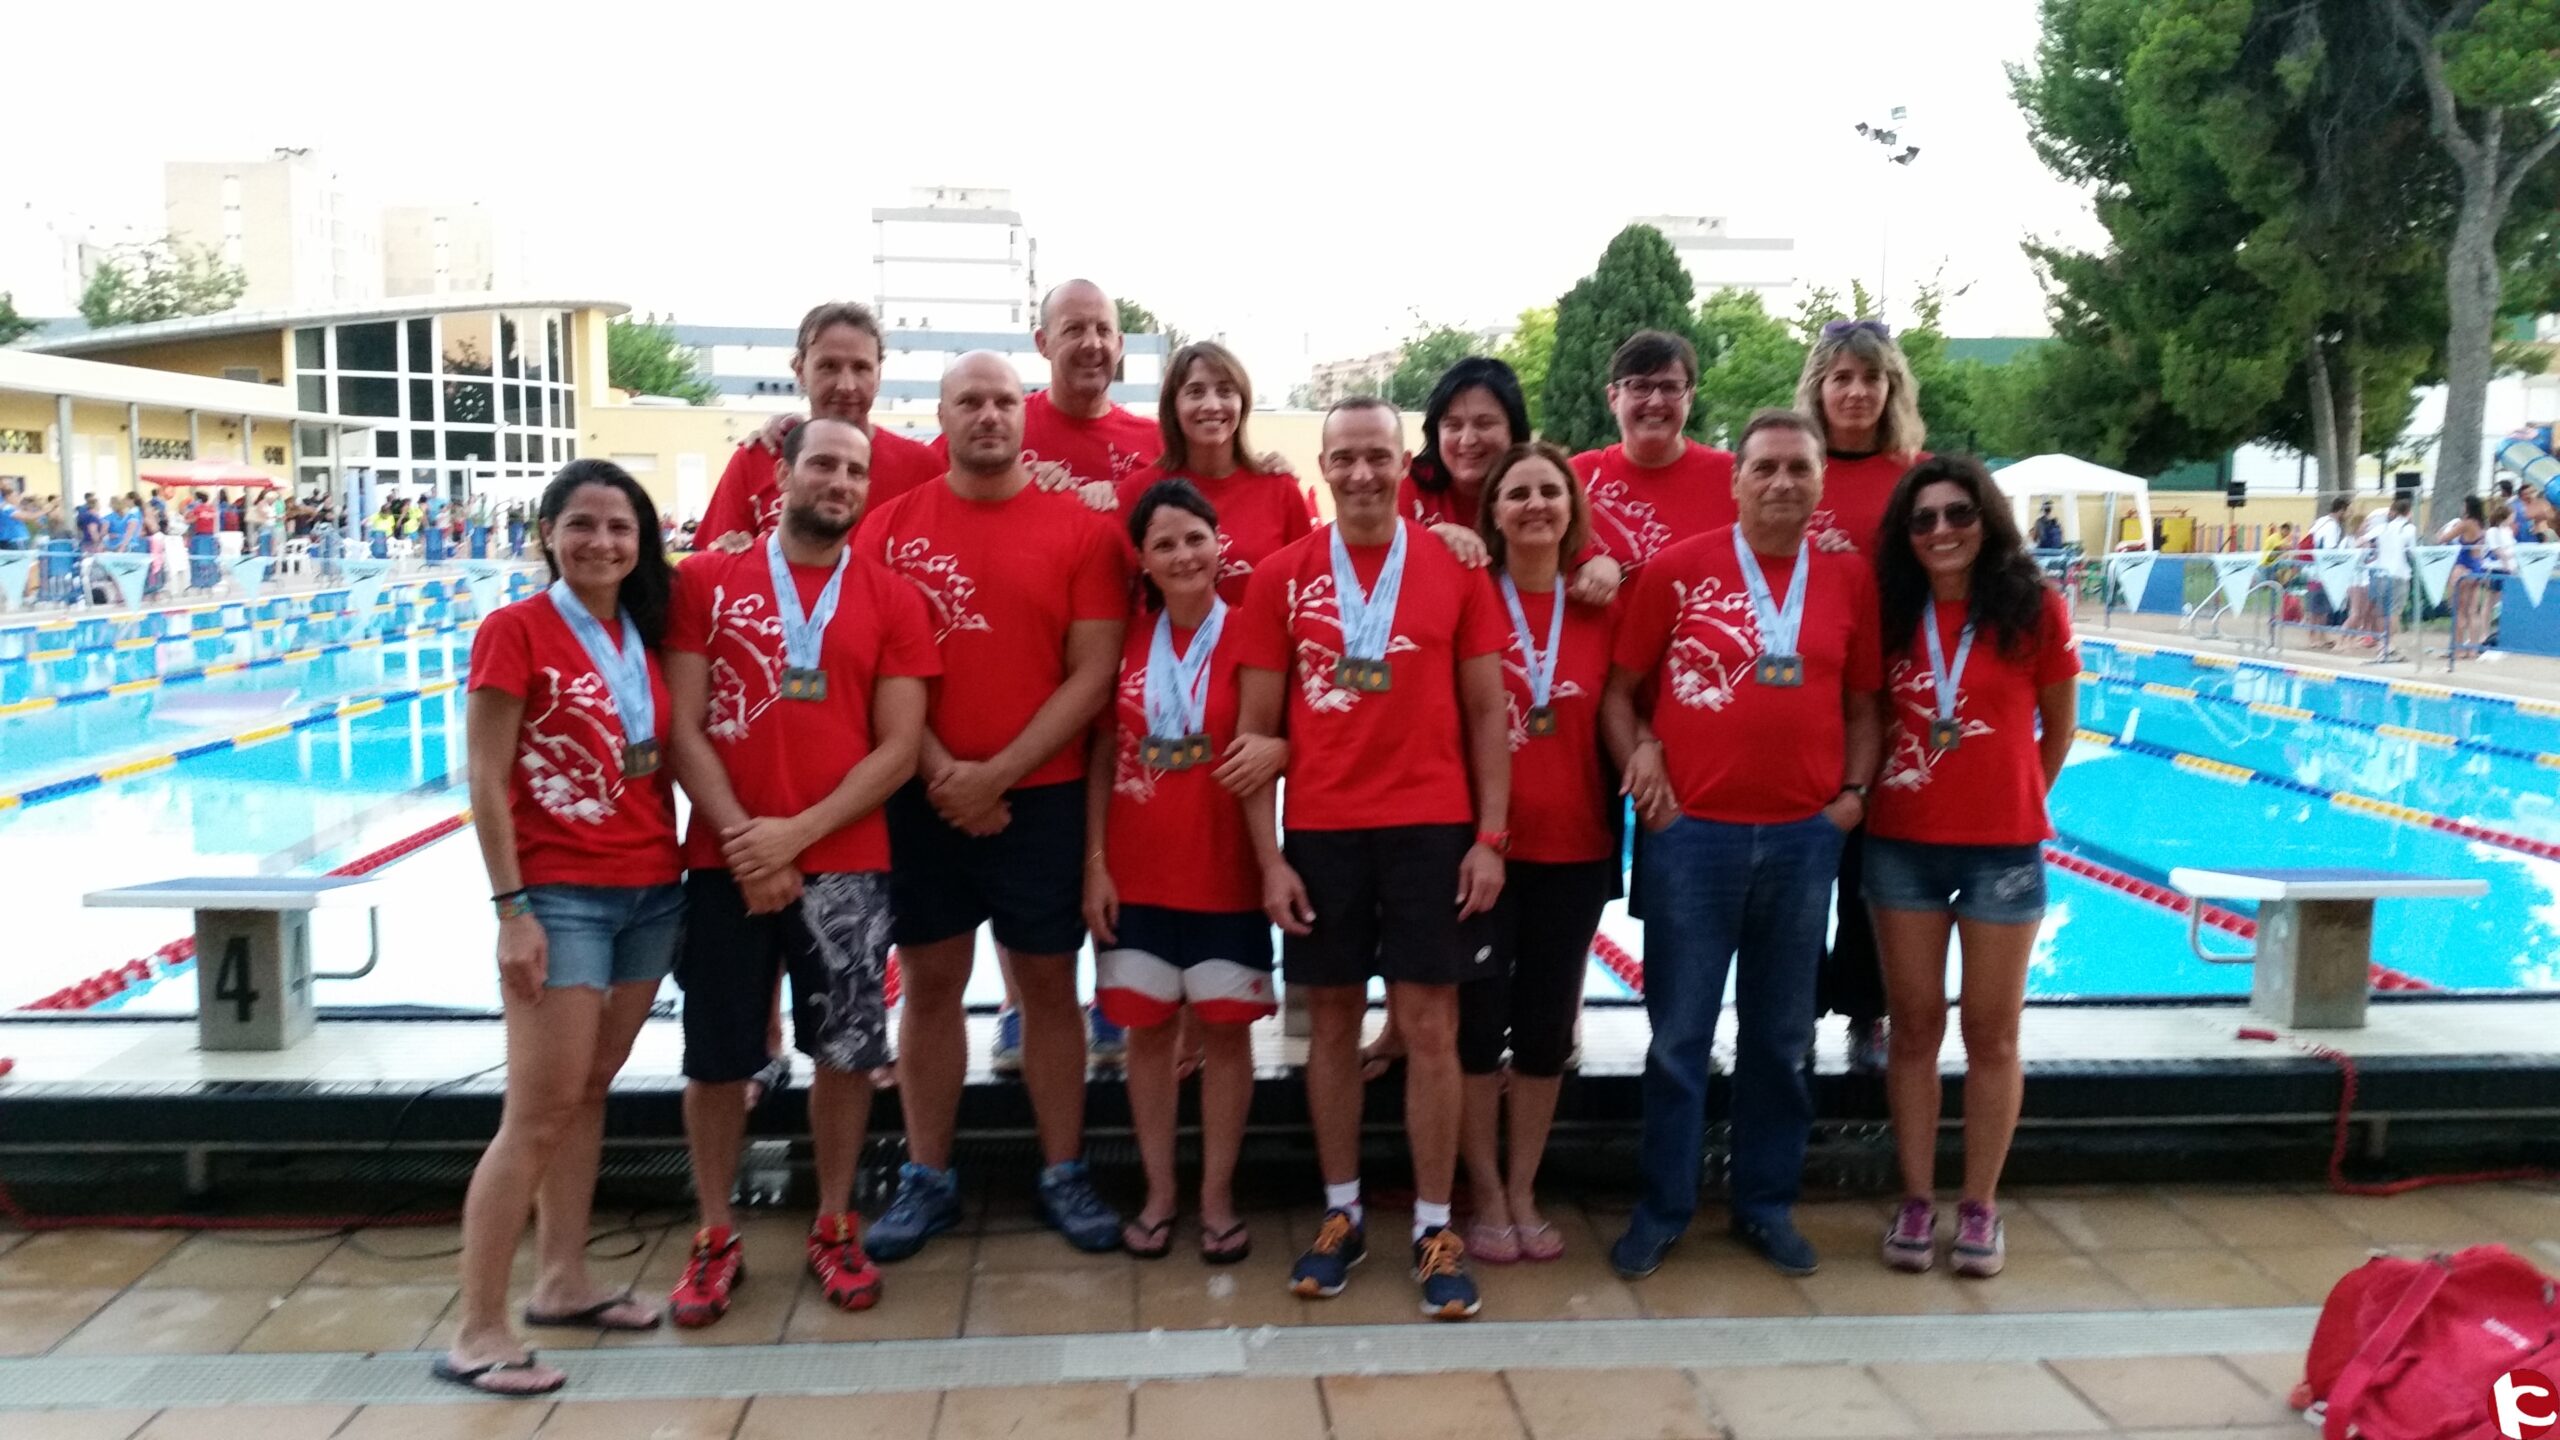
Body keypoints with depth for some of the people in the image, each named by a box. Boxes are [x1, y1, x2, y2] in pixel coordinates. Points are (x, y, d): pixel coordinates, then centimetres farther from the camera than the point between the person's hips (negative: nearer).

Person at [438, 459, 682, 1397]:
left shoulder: (644, 633, 8)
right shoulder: (515, 630, -9)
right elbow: (486, 782, -12)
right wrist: (511, 909, -15)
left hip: (652, 891, 6)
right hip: (560, 896, -6)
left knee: (589, 1092, 15)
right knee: (539, 1113, -6)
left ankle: (563, 1282, 27)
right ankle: (476, 1331, 2)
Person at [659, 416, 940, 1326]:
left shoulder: (892, 601, 3)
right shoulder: (706, 582, 3)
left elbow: (898, 750, -3)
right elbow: (684, 731, -2)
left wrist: (796, 833, -12)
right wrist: (741, 840, -12)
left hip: (846, 866, 0)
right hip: (725, 863, 0)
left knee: (846, 1051, 6)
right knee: (715, 1057, 7)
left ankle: (835, 1228, 25)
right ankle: (715, 1238, 24)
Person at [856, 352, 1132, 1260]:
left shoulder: (1080, 528, -2)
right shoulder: (890, 526, 4)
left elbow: (1092, 674, -6)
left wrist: (997, 774, -12)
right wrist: (939, 771, -11)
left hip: (1042, 797, -1)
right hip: (921, 798, 2)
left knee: (1049, 984, 7)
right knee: (930, 982, 9)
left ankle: (1064, 1176, 18)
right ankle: (926, 1179, 20)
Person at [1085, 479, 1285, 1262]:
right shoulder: (1126, 643, 4)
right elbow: (1102, 757, 6)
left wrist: (1277, 747, -26)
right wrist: (1094, 861, 0)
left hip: (1227, 873, -2)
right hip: (1136, 873, 2)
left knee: (1225, 1028, 5)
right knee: (1147, 1027, 8)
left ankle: (1217, 1197, 18)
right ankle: (1158, 1193, 22)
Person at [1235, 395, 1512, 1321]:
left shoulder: (1454, 570, 2)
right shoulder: (1281, 577, 3)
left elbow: (1487, 713, 4)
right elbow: (1257, 726, 4)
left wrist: (1491, 837, -3)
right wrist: (1269, 856, -2)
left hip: (1432, 829, -1)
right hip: (1319, 833, 1)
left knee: (1429, 1027, 2)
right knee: (1332, 1022, 10)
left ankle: (1435, 1227, 14)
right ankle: (1341, 1214, 23)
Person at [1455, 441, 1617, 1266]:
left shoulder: (1600, 605, 5)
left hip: (1574, 848, 3)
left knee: (1548, 1024, 10)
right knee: (1478, 1019, 4)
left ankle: (1523, 1193, 25)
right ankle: (1486, 1198, 19)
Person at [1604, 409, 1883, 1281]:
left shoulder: (1849, 581, 6)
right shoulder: (1678, 570, -2)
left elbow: (1862, 705, 13)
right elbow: (1618, 690, 1)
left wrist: (1853, 792, 0)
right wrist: (1640, 768, -11)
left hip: (1805, 839, 3)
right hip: (1691, 834, -2)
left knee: (1781, 1036, 13)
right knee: (1679, 1035, 6)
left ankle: (1766, 1204, 28)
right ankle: (1662, 1209, 20)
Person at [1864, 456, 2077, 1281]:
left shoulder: (2034, 609, -5)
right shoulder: (1890, 611, 1)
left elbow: (2059, 727, 5)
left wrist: (2014, 800, 7)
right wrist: (1865, 788, -1)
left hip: (2004, 849, -2)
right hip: (1902, 847, 2)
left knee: (1992, 1033, 7)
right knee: (1914, 1026, 9)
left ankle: (1980, 1205, 19)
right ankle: (1915, 1200, 19)